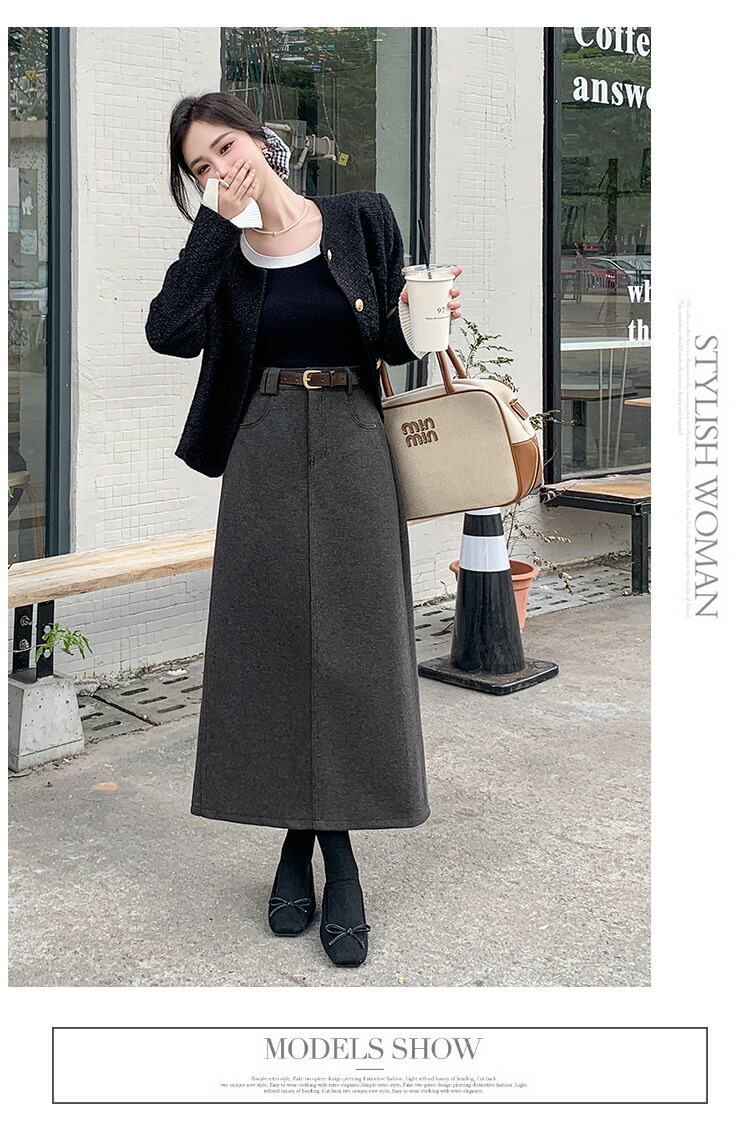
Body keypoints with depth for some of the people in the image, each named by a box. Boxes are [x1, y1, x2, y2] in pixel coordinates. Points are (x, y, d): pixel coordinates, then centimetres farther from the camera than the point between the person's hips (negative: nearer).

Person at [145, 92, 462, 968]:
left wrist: (416, 319, -14)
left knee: (352, 645, 0)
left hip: (350, 446, -1)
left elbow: (391, 345, 8)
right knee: (272, 643, 3)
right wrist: (217, 222, -12)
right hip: (263, 453, 1)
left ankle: (335, 850, 11)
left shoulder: (362, 219, 3)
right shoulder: (221, 248, 5)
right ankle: (299, 838, 17)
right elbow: (170, 332, -14)